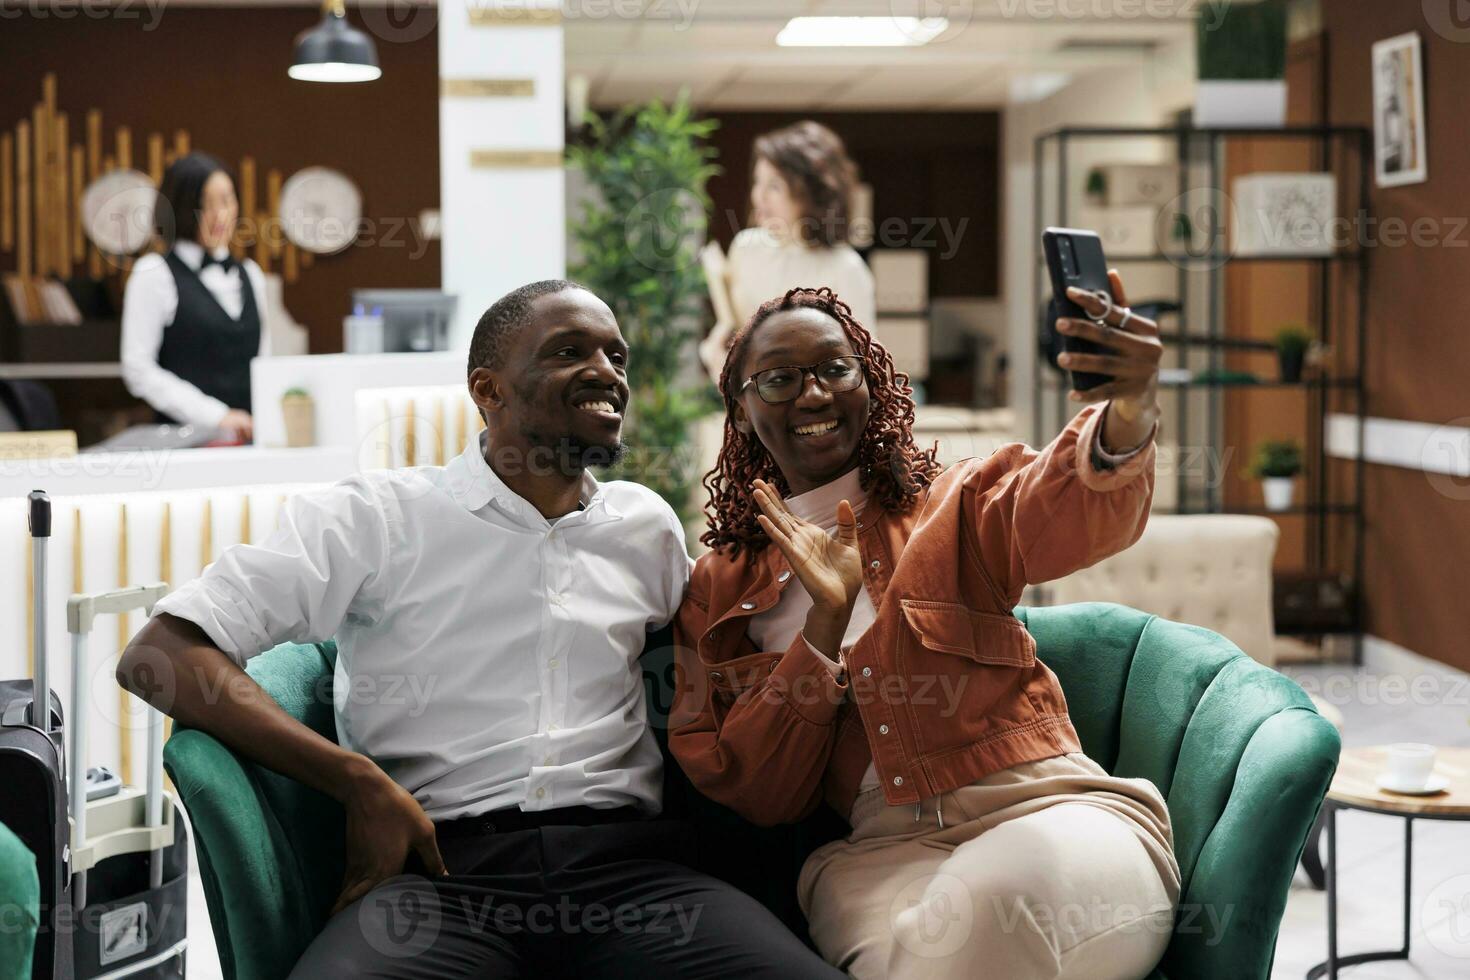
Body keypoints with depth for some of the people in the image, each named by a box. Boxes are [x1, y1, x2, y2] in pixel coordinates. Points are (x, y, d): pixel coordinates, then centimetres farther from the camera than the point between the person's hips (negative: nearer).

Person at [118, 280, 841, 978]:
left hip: (628, 866, 3)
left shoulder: (647, 526, 20)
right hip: (442, 870, -3)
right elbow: (162, 656, -2)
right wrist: (358, 783, -11)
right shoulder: (376, 516, 6)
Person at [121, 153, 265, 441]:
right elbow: (138, 371, -5)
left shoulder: (250, 274, 19)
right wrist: (215, 417, -11)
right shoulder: (154, 274, 2)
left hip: (249, 436, 4)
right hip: (186, 437, -4)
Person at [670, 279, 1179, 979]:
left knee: (995, 893, -37)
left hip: (1052, 813, 1)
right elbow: (752, 797, 6)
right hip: (884, 849, -1)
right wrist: (826, 624, -6)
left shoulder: (956, 507, 11)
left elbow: (1065, 509, -15)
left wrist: (1127, 415, -40)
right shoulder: (719, 593, 16)